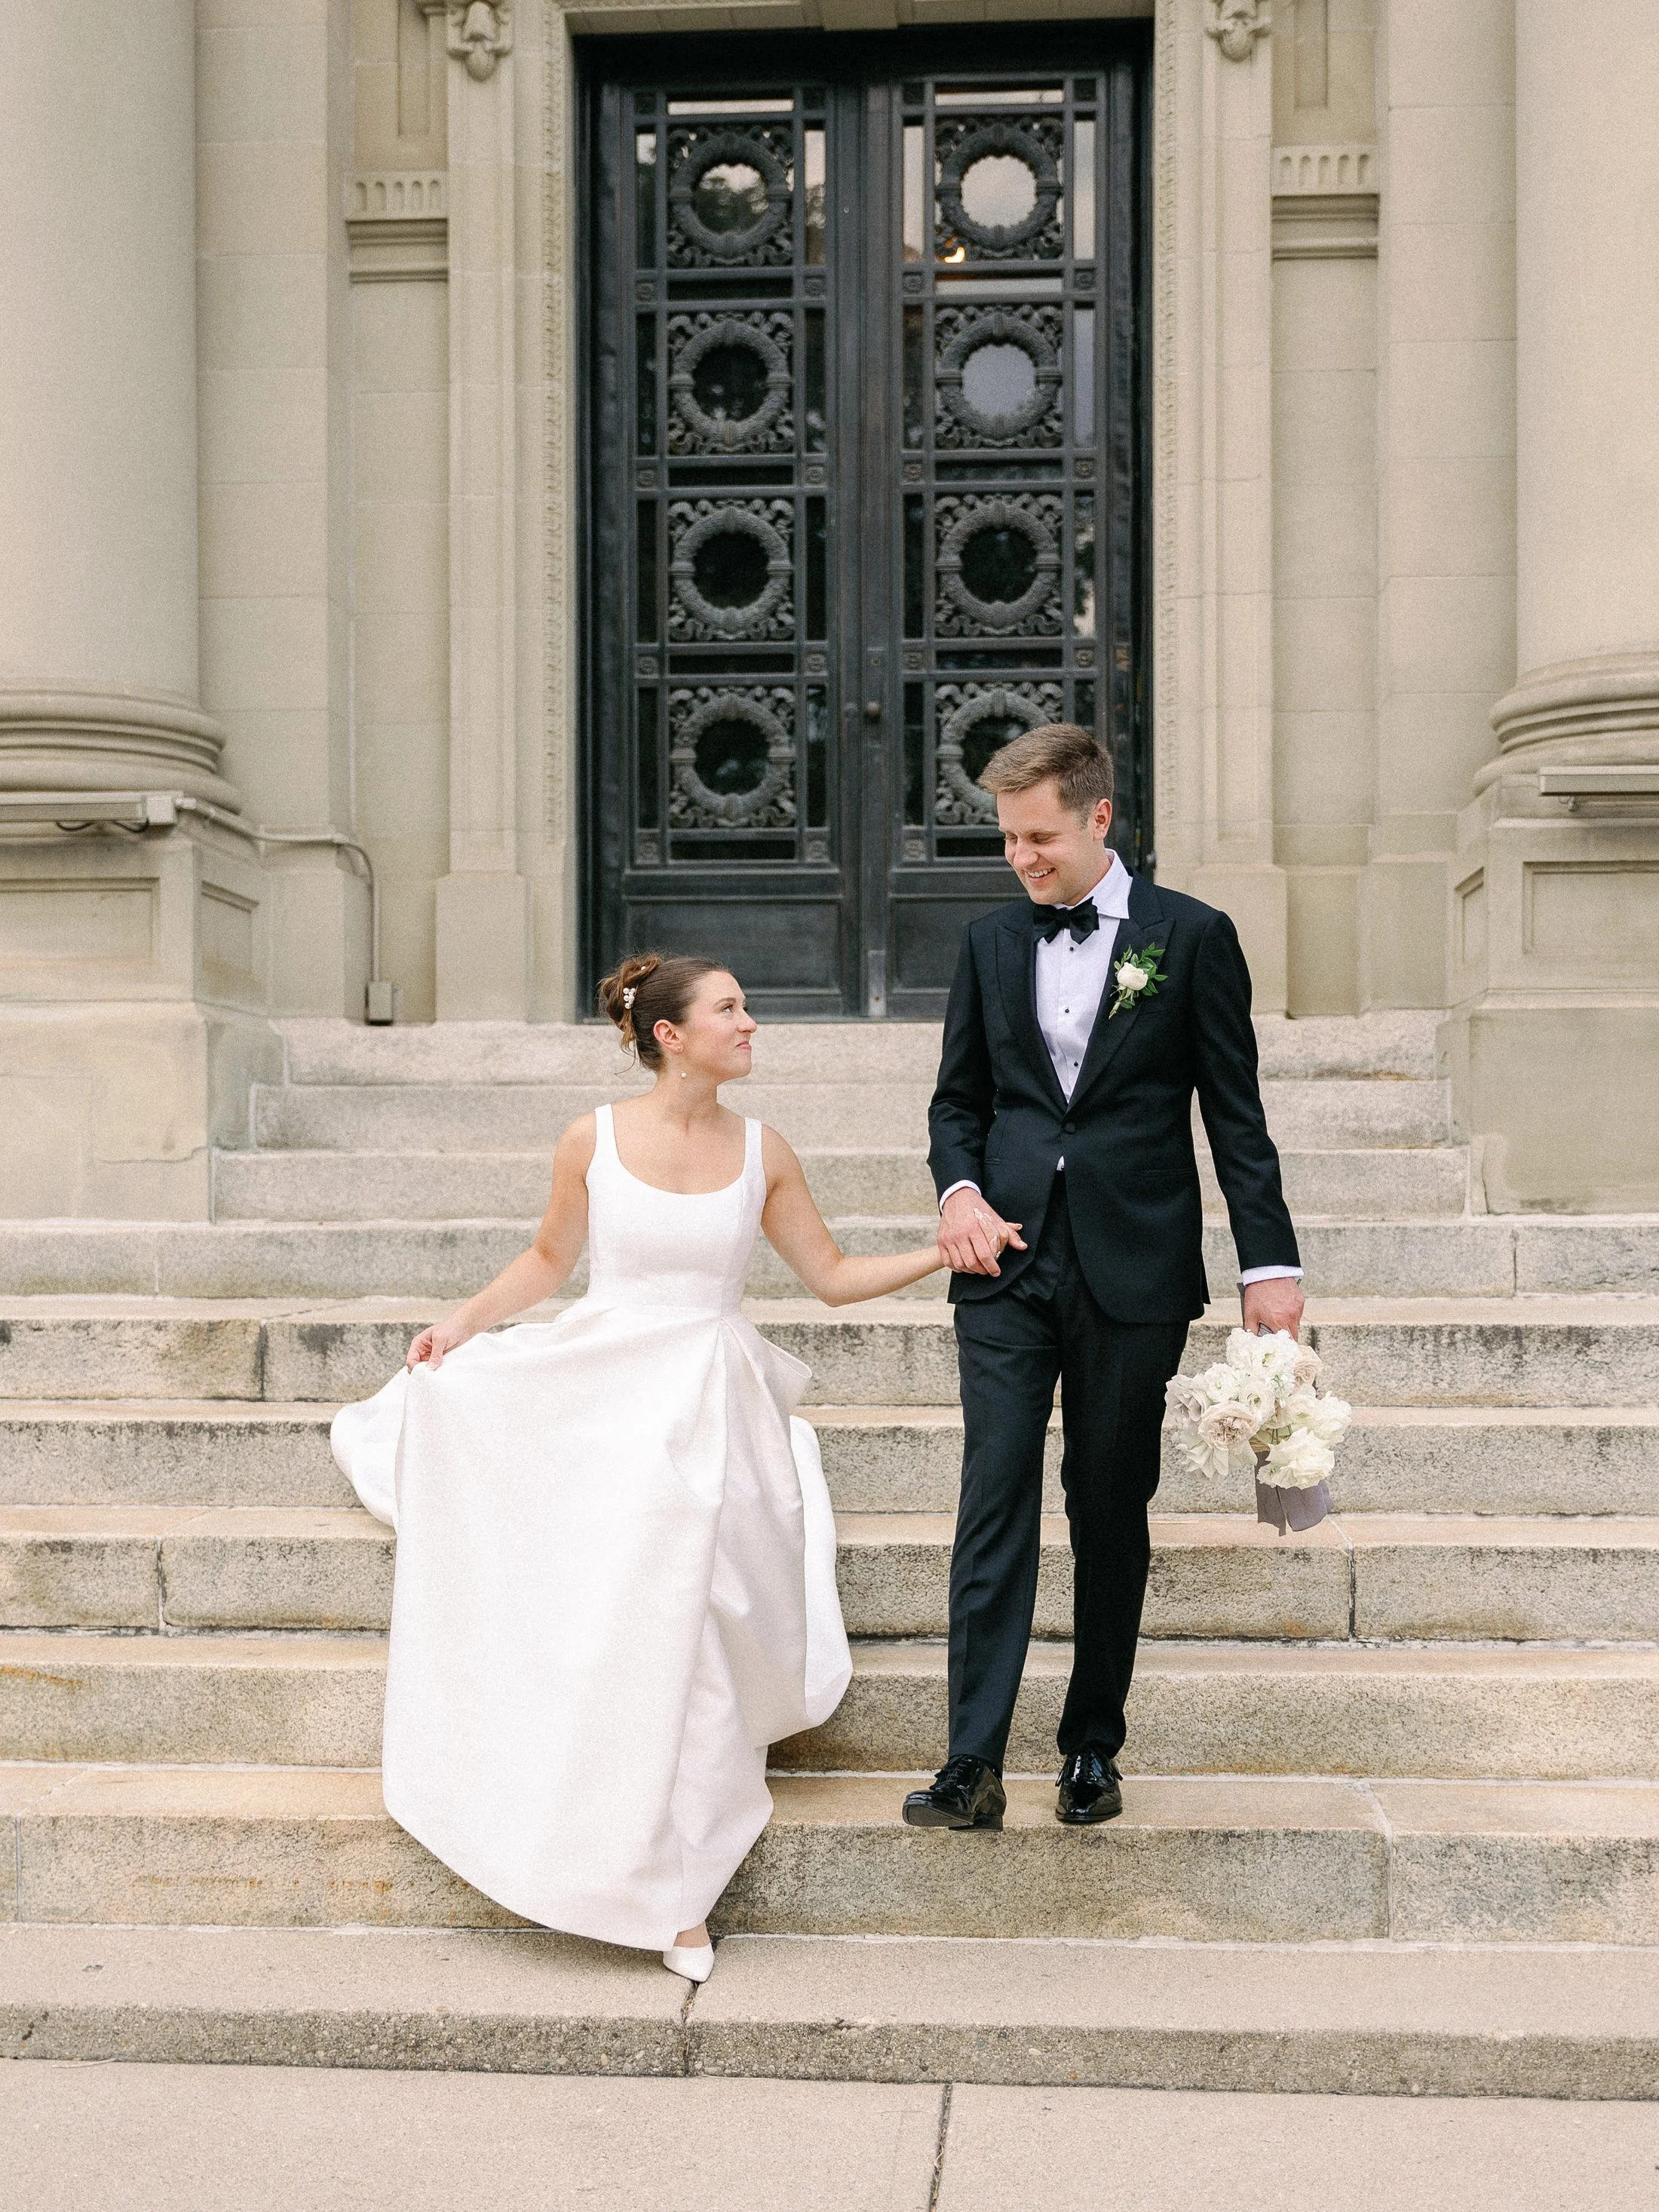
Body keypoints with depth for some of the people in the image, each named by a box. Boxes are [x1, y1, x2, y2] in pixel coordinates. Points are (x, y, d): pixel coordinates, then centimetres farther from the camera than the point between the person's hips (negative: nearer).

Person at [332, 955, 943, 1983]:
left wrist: (945, 1251, -1)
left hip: (710, 1408, 1)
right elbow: (550, 1259, 11)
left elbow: (835, 1275, 8)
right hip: (599, 1397, -1)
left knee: (678, 1629, -7)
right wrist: (465, 1322, -1)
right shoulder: (594, 1140, -3)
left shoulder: (762, 1152, 2)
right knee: (588, 1623, -5)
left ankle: (677, 1890, 9)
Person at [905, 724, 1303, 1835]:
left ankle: (1094, 1747, 20)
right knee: (995, 1505, -6)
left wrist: (1270, 1262, -4)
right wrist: (960, 1189, -4)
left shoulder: (1192, 937, 0)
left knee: (1112, 1514, 7)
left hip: (1133, 1272, -2)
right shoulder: (990, 944, 10)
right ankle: (974, 1765, -5)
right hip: (1009, 1265, 2)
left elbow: (1236, 1113, 0)